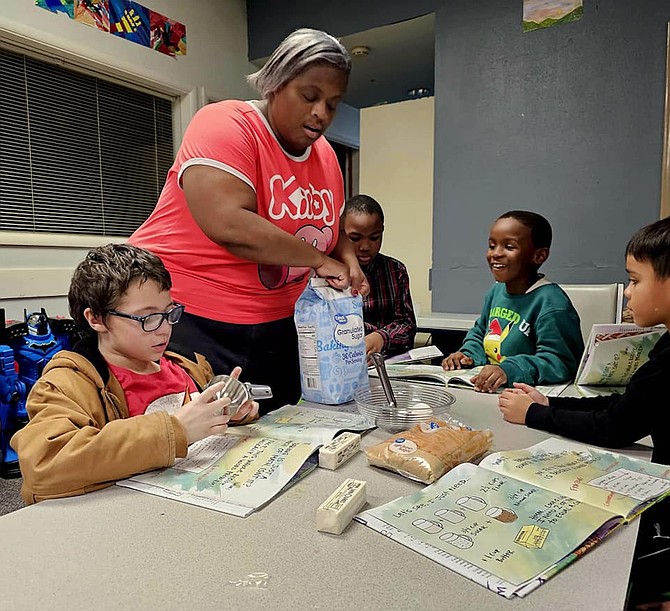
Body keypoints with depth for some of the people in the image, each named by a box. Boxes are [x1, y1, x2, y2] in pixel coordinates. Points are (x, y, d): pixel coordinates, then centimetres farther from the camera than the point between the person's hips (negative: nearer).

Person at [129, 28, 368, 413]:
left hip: (274, 330, 7)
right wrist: (319, 260, -19)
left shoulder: (326, 156, 9)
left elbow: (333, 231, 20)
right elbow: (229, 226, -28)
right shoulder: (226, 125, -13)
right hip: (190, 321, -6)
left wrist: (349, 263, -3)